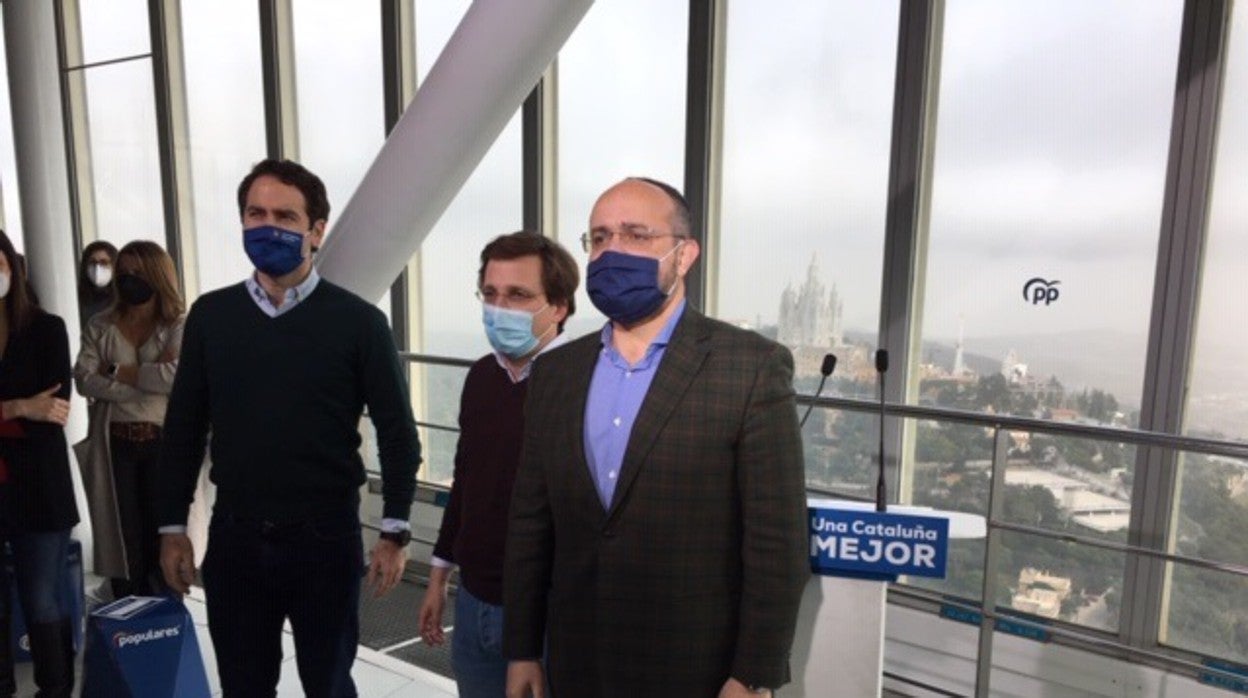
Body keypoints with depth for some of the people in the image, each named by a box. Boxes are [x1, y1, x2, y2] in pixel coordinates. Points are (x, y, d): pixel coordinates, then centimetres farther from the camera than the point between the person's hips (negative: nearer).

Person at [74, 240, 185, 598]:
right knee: (123, 539, 7)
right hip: (115, 445, 2)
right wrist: (153, 379, -13)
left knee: (163, 539, 4)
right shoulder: (99, 326, 10)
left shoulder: (180, 327, 1)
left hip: (163, 443, -2)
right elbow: (84, 380, -4)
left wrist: (123, 373, -8)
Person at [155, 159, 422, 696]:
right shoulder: (210, 316, 3)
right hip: (235, 536, 3)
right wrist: (172, 527, 7)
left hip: (326, 536, -3)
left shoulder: (357, 321, -7)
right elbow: (183, 428, 9)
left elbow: (397, 433, -5)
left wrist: (394, 532, -8)